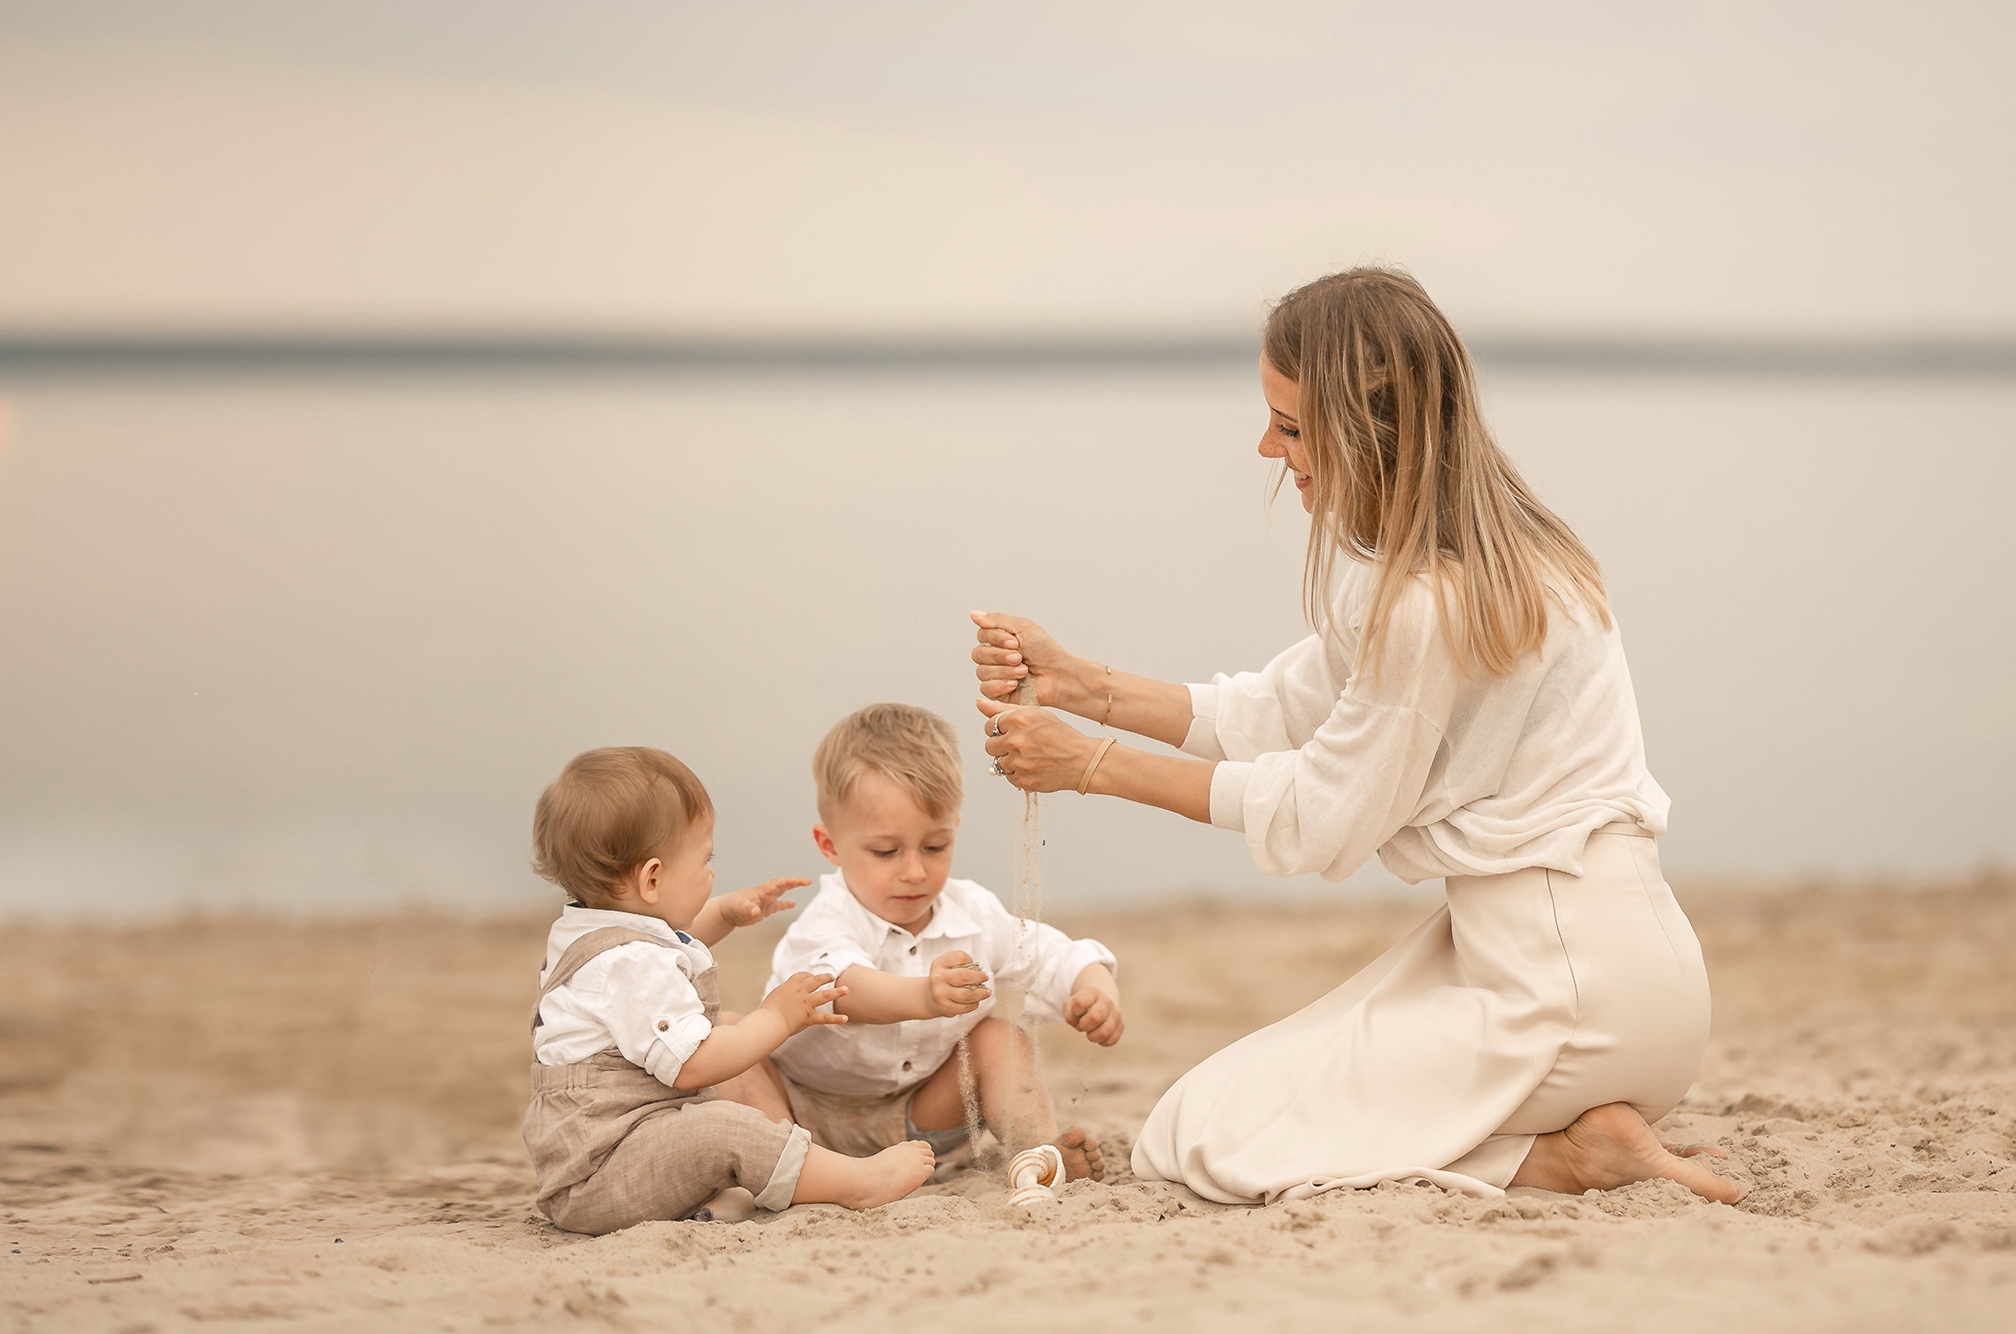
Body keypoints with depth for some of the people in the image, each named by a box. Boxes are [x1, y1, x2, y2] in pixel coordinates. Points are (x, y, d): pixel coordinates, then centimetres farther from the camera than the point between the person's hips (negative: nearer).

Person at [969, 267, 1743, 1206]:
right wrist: (1081, 685, 7)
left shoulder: (1431, 605, -23)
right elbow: (1288, 711, 14)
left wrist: (1091, 767, -5)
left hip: (1566, 983, -10)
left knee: (1200, 1139, -7)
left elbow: (1319, 818, -12)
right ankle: (1585, 1125, 10)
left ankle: (1574, 1156, -7)